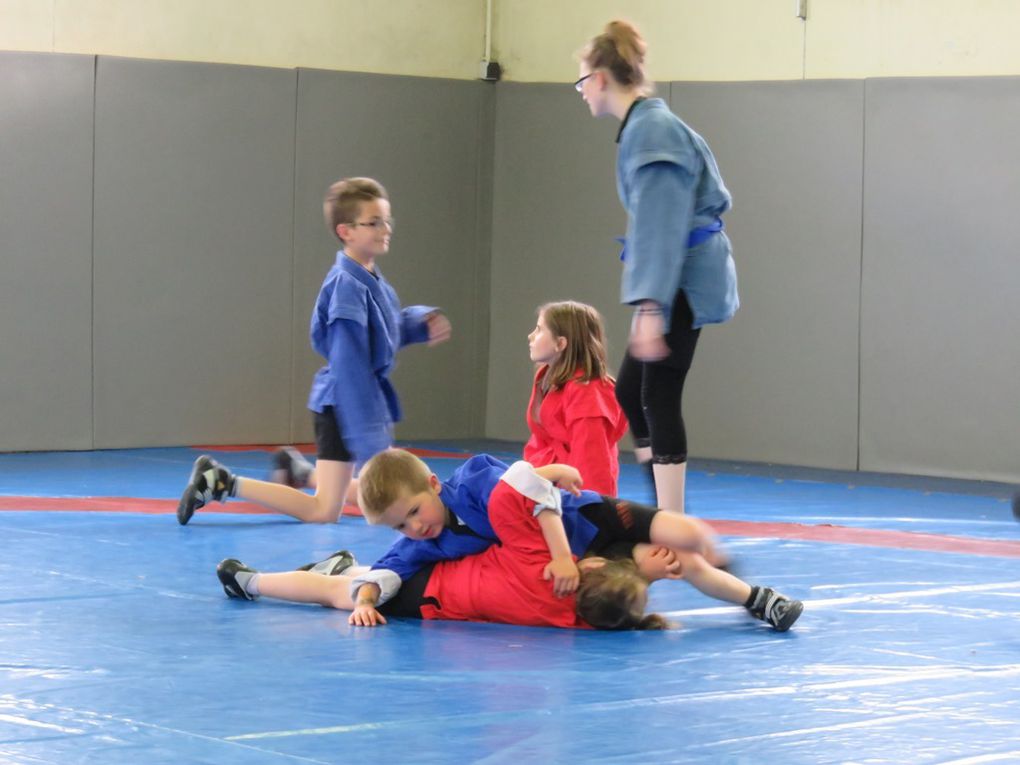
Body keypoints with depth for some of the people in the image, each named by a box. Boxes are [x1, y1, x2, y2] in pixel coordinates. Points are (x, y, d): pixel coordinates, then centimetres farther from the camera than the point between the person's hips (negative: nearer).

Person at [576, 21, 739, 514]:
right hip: (682, 278, 10)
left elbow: (660, 226, -25)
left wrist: (650, 307, -29)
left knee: (659, 398, -7)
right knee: (630, 393, 13)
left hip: (681, 282, -10)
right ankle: (666, 515, 17)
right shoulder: (647, 126, 12)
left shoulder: (651, 132, -18)